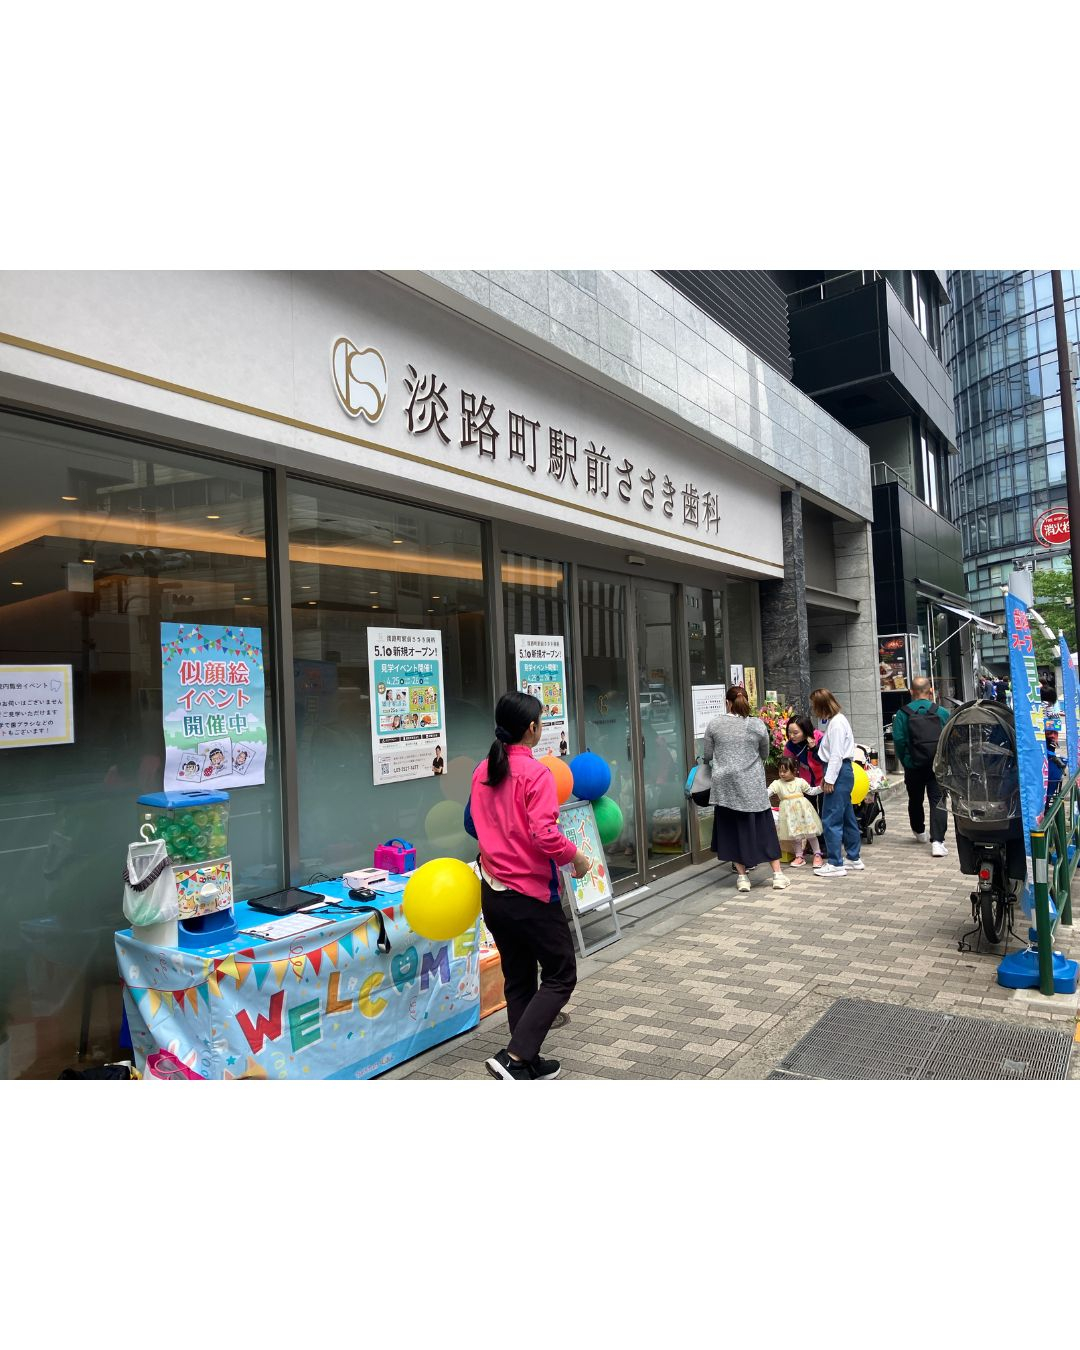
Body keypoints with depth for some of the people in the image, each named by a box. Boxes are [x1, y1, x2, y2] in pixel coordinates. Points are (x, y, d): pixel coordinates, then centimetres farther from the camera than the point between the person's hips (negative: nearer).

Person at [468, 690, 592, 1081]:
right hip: (530, 893, -7)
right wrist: (576, 855, -8)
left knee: (518, 979, 18)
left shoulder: (482, 771, 4)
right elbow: (545, 836, -25)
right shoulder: (535, 772, -18)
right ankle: (514, 1057, 0)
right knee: (561, 975, 7)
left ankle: (528, 1063, 27)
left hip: (493, 892, 8)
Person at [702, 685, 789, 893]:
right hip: (753, 786, 0)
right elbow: (765, 755, 11)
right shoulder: (758, 725, -2)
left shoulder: (714, 724, -3)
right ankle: (777, 874, 14)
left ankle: (742, 877, 11)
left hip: (725, 786, 0)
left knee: (732, 829, 9)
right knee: (764, 828, 10)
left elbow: (707, 755, 6)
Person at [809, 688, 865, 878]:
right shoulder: (833, 720, 14)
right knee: (847, 818, 16)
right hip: (841, 772, 11)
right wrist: (827, 777, 13)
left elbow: (836, 754, -19)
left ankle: (835, 864, -2)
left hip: (839, 772, -11)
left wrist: (829, 779, -17)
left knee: (830, 820, -7)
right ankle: (854, 859, 25)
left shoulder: (836, 723, -15)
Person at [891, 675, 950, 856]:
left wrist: (904, 761, 1)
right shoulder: (941, 712, -3)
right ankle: (937, 841, -12)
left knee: (915, 800, 20)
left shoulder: (903, 714, -6)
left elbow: (898, 740, -12)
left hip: (913, 766, 1)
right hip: (938, 766, 0)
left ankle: (919, 831, 40)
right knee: (938, 801, 0)